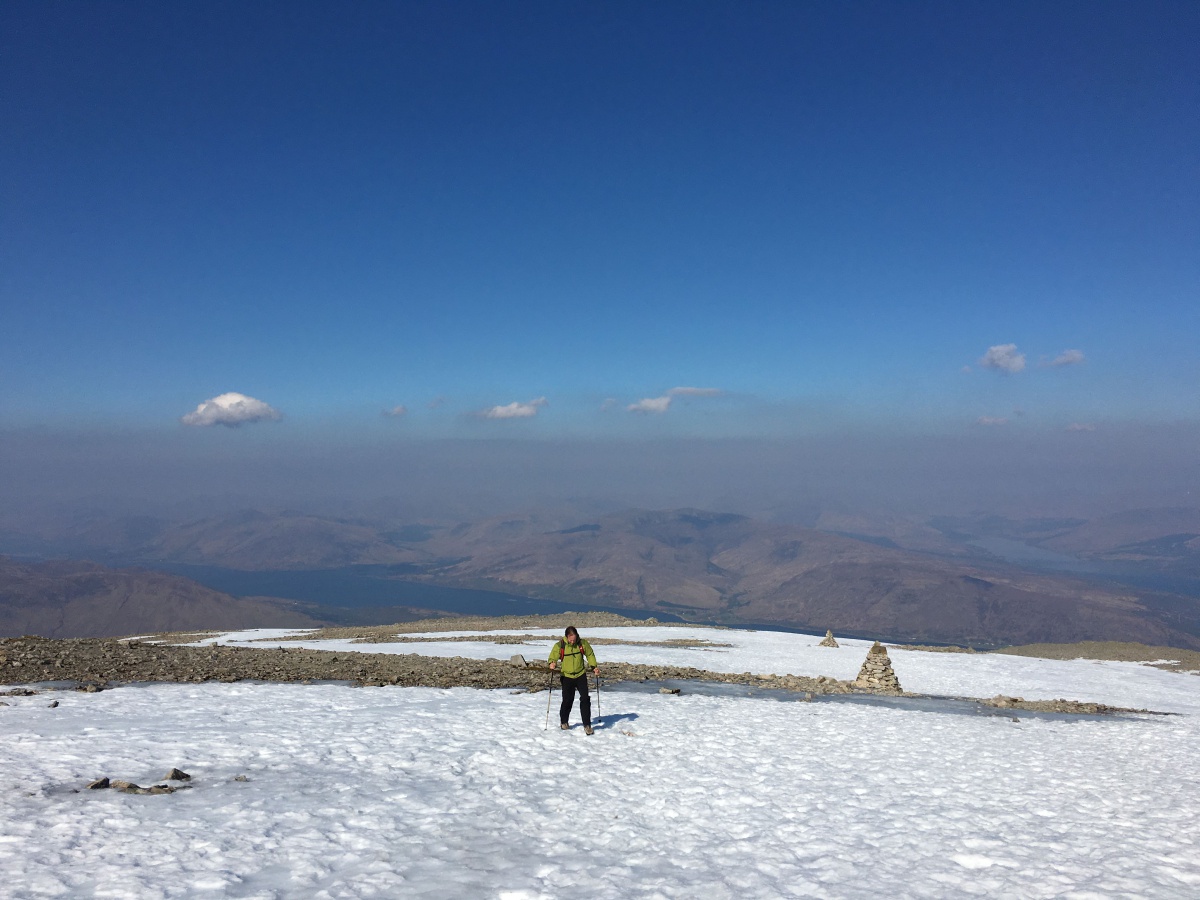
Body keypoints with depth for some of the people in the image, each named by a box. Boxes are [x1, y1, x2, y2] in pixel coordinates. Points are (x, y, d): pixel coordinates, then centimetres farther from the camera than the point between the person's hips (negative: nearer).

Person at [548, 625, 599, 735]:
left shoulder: (582, 643, -8)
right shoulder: (559, 646, -12)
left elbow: (590, 654, 7)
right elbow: (552, 657, -6)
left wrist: (594, 666, -3)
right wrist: (552, 664, -28)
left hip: (581, 675, 1)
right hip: (567, 676, -1)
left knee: (585, 699, -9)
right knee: (567, 700, 3)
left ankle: (587, 724, -1)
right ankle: (563, 722, 28)